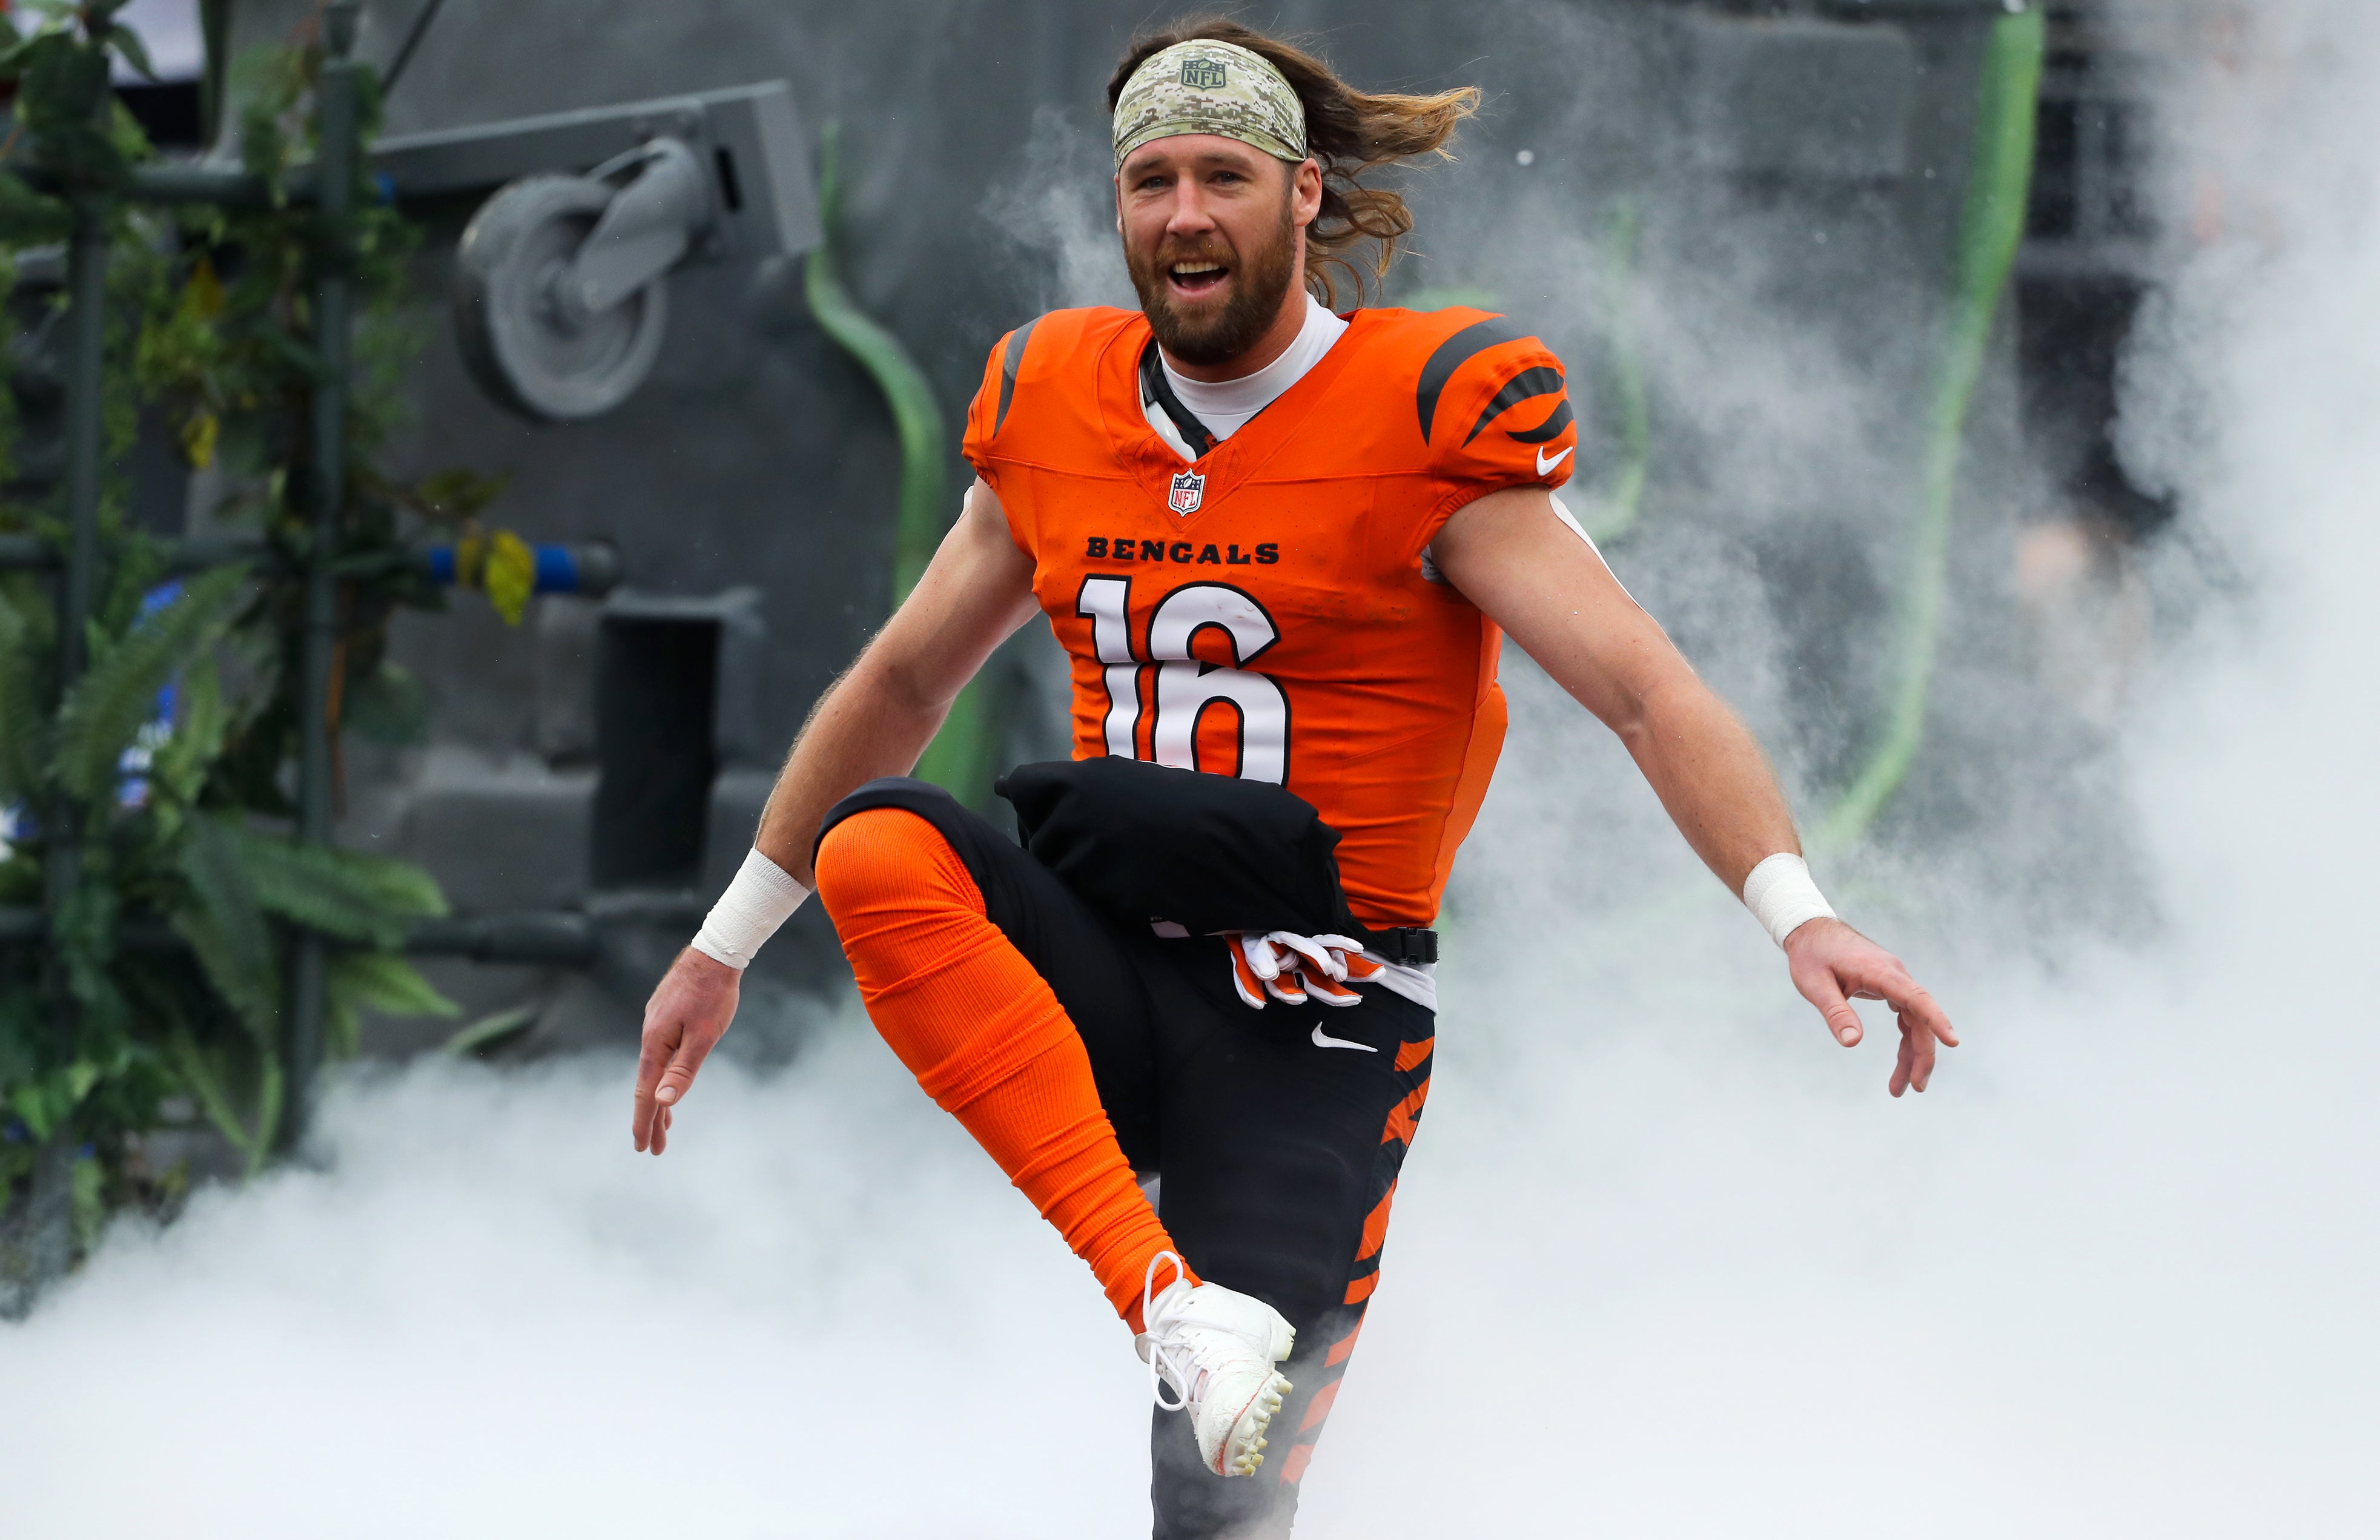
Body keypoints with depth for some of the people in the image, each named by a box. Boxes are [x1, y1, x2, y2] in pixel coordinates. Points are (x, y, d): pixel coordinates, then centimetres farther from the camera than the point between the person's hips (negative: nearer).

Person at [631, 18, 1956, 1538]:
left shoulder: (1427, 425, -7)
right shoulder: (1060, 414, 8)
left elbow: (1644, 687, -16)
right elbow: (901, 685, 22)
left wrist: (1796, 912, -31)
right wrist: (725, 947, 25)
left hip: (1315, 1019, -4)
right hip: (1107, 979, 4)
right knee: (875, 847, -29)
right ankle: (1171, 1295, -35)